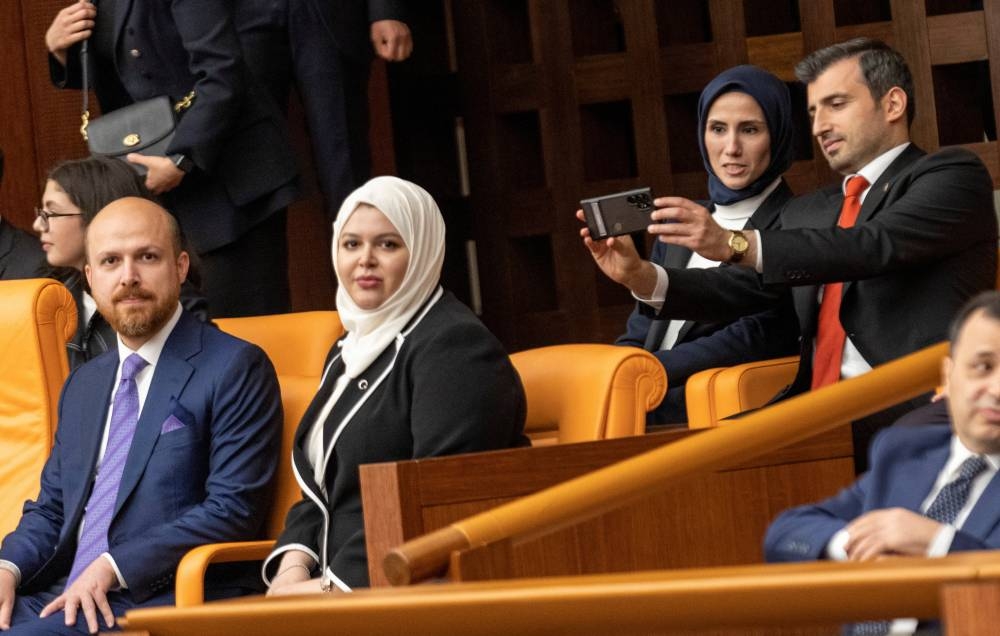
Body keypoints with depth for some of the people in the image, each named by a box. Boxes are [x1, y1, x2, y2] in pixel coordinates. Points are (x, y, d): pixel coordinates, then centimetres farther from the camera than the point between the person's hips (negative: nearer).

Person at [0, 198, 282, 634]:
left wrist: (112, 566, -16)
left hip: (158, 599, -6)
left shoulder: (236, 368, -1)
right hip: (63, 597, 7)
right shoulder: (82, 385, 23)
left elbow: (234, 508, -10)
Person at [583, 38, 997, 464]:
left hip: (918, 412, -7)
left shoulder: (954, 175, 1)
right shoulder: (807, 213, 25)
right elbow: (743, 289, 14)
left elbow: (875, 246, -16)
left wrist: (736, 244, -25)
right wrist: (642, 278, -4)